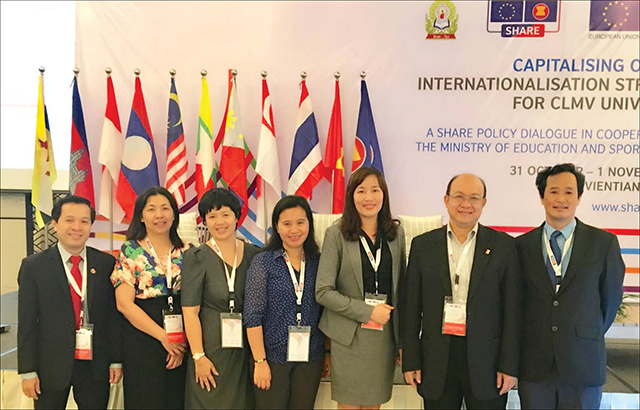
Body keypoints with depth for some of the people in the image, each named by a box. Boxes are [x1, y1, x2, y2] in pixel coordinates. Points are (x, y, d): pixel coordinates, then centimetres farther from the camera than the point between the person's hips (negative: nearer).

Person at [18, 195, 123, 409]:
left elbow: (114, 314, 2)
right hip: (50, 367, -1)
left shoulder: (107, 263, -1)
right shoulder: (34, 265, -3)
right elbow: (27, 321, -3)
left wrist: (116, 359, 2)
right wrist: (28, 371, -4)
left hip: (95, 366, 1)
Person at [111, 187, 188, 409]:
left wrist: (184, 340, -8)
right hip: (142, 342, -3)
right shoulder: (130, 251, -2)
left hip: (182, 344, 3)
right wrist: (163, 337, -12)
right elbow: (124, 303, -8)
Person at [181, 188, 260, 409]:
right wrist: (199, 356, -11)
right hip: (211, 347, -2)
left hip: (246, 349, 3)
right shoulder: (196, 257, -4)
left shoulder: (253, 254, 3)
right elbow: (190, 311, -7)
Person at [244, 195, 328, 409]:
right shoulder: (263, 262, -5)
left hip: (310, 359, 3)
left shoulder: (319, 262, 4)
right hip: (273, 357, -3)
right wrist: (260, 361, -11)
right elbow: (253, 317, -8)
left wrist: (328, 354, 5)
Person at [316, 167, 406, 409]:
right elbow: (323, 292, -10)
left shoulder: (396, 233, 4)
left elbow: (401, 287, 8)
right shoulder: (336, 234, -7)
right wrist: (367, 311, -15)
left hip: (385, 336, 3)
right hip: (349, 337, -3)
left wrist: (404, 339, 7)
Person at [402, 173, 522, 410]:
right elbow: (412, 308, 3)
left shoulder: (503, 246, -1)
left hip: (486, 361, -1)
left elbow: (513, 310, -1)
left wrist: (509, 366, -4)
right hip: (436, 361, 1)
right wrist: (411, 361, 0)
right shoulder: (423, 245, 2)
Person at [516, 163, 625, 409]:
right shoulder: (522, 246, 0)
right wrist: (533, 337, 8)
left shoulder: (604, 243, -1)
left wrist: (590, 336, 13)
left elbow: (611, 297, 8)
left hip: (583, 364, 0)